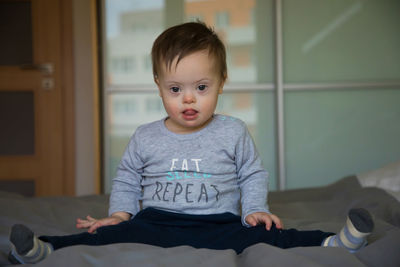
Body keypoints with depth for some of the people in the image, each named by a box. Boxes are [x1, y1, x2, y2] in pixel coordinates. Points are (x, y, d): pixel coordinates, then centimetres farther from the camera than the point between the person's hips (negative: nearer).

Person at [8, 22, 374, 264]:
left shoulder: (234, 133, 4)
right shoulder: (146, 138, 7)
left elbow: (252, 175, 13)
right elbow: (126, 180, 18)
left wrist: (255, 210, -2)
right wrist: (120, 213, 4)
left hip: (219, 224, 0)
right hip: (154, 223, 1)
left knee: (265, 236, -25)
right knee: (113, 235, -24)